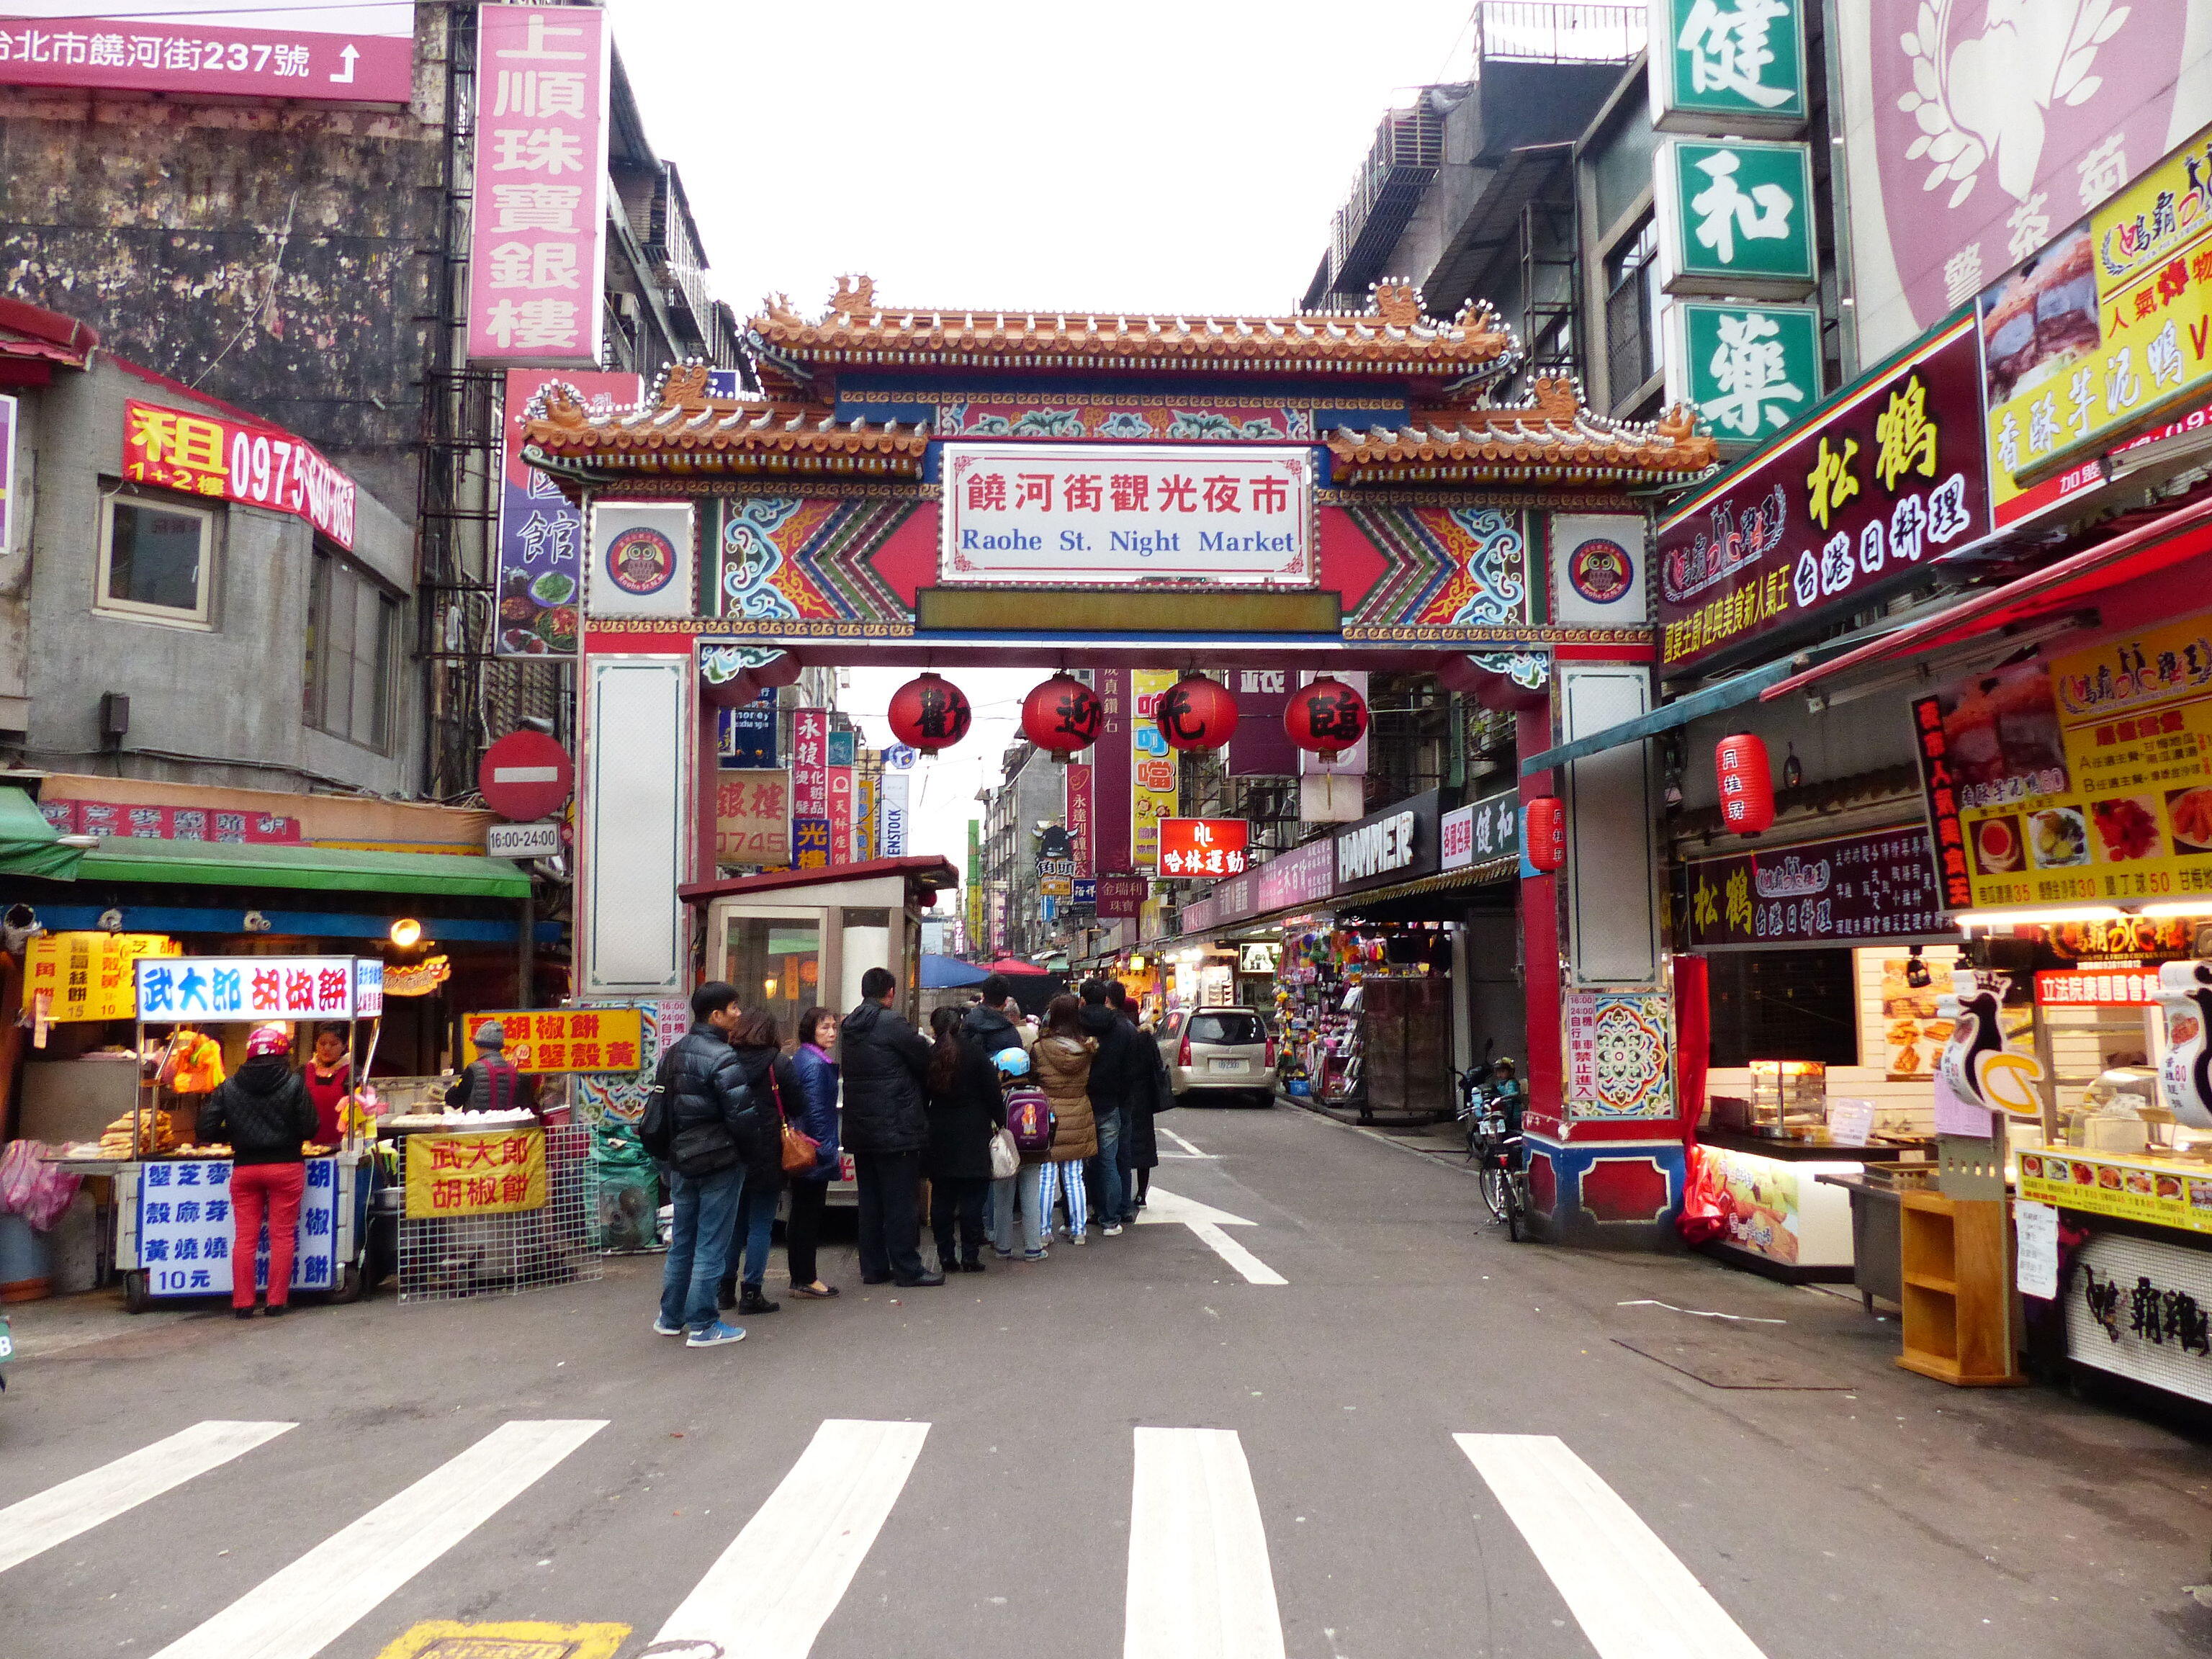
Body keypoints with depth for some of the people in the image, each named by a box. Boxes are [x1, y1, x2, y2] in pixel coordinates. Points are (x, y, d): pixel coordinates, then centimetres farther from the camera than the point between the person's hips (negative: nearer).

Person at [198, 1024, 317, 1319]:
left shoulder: (228, 1086, 2)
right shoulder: (294, 1084, -6)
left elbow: (208, 1130, 0)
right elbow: (309, 1127, -6)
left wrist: (233, 1136, 18)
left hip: (244, 1168, 2)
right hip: (286, 1165, -2)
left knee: (244, 1237, 7)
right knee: (282, 1235, 4)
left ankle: (242, 1303, 8)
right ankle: (277, 1301, 5)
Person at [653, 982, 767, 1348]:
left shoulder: (673, 1053, 8)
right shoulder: (723, 1058, -19)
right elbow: (742, 1116, -21)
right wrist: (752, 1153, -6)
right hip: (720, 1165, -8)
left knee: (681, 1242, 18)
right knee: (711, 1246, 1)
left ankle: (670, 1318, 27)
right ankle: (703, 1327, 7)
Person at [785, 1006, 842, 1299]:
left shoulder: (800, 1059, 13)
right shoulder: (815, 1064, -17)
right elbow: (816, 1110, -20)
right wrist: (826, 1150, -17)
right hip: (815, 1153, -10)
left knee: (800, 1215, 13)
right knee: (809, 1216, -2)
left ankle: (800, 1277, 20)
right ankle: (806, 1280, 4)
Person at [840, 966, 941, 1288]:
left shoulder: (848, 1026, 9)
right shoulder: (892, 1023, -14)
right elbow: (925, 1060, -10)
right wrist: (923, 1042, 14)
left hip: (859, 1128, 8)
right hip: (895, 1126, -7)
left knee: (870, 1200, 12)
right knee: (901, 1200, -1)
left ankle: (873, 1267, 17)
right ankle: (907, 1268, 3)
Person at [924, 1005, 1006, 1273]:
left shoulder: (929, 1056, -1)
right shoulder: (976, 1053, -7)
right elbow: (992, 1093, -5)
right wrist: (1000, 1123, 6)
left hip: (940, 1137, 2)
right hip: (973, 1135, -2)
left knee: (941, 1198, 9)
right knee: (972, 1198, 2)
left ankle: (946, 1256, 10)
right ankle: (970, 1256, 2)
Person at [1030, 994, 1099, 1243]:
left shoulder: (1041, 1049, -13)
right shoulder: (1086, 1049, -3)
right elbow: (1089, 1082, 6)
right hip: (1078, 1118, 3)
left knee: (1046, 1178, 5)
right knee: (1074, 1178, 12)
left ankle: (1044, 1230, 10)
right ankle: (1079, 1230, 16)